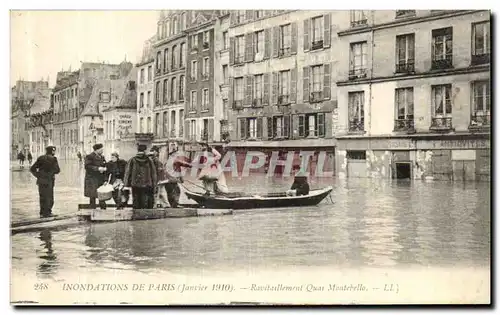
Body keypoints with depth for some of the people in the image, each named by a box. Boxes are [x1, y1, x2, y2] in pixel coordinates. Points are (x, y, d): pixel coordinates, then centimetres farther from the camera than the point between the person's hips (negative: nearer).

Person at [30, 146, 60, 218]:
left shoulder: (40, 158, 9)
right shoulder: (53, 159, -6)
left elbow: (32, 169, 5)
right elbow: (57, 171, -5)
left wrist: (38, 175, 10)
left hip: (41, 180, 5)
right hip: (49, 181, -5)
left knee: (42, 197, 13)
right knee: (49, 197, 3)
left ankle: (42, 213, 16)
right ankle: (47, 213, 2)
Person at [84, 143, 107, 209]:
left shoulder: (102, 157, 16)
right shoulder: (89, 157, -7)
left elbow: (104, 166, 25)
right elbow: (87, 166, -16)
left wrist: (104, 169, 2)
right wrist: (98, 168, -21)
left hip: (101, 179, 6)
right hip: (92, 179, -6)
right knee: (93, 194, -4)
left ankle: (103, 208, 10)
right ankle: (93, 208, 5)